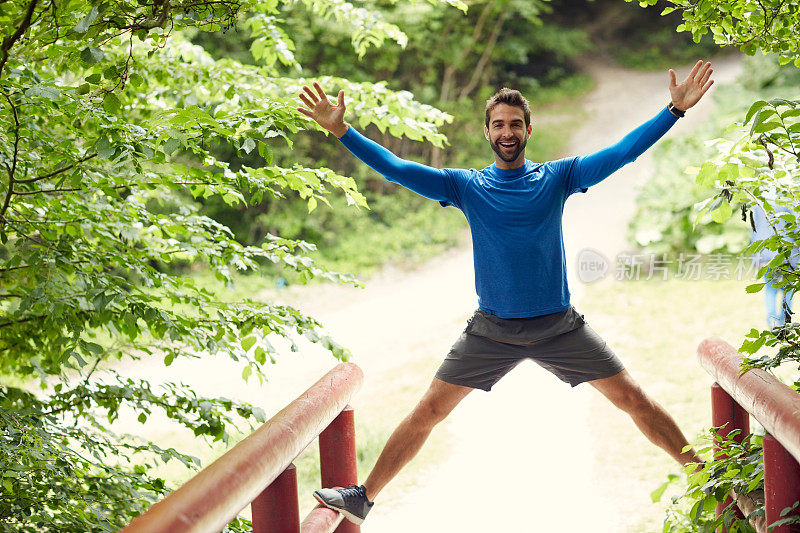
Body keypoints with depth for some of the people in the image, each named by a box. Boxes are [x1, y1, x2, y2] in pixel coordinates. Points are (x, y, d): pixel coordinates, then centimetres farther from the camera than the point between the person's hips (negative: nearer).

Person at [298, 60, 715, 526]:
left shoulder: (558, 178, 0)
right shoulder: (466, 186, 1)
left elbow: (624, 152, -7)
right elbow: (396, 168, -3)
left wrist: (675, 109, -16)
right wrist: (341, 130, -11)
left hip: (560, 326, 0)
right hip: (491, 330, 0)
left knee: (634, 400, -2)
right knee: (429, 411, -1)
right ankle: (365, 497, 9)